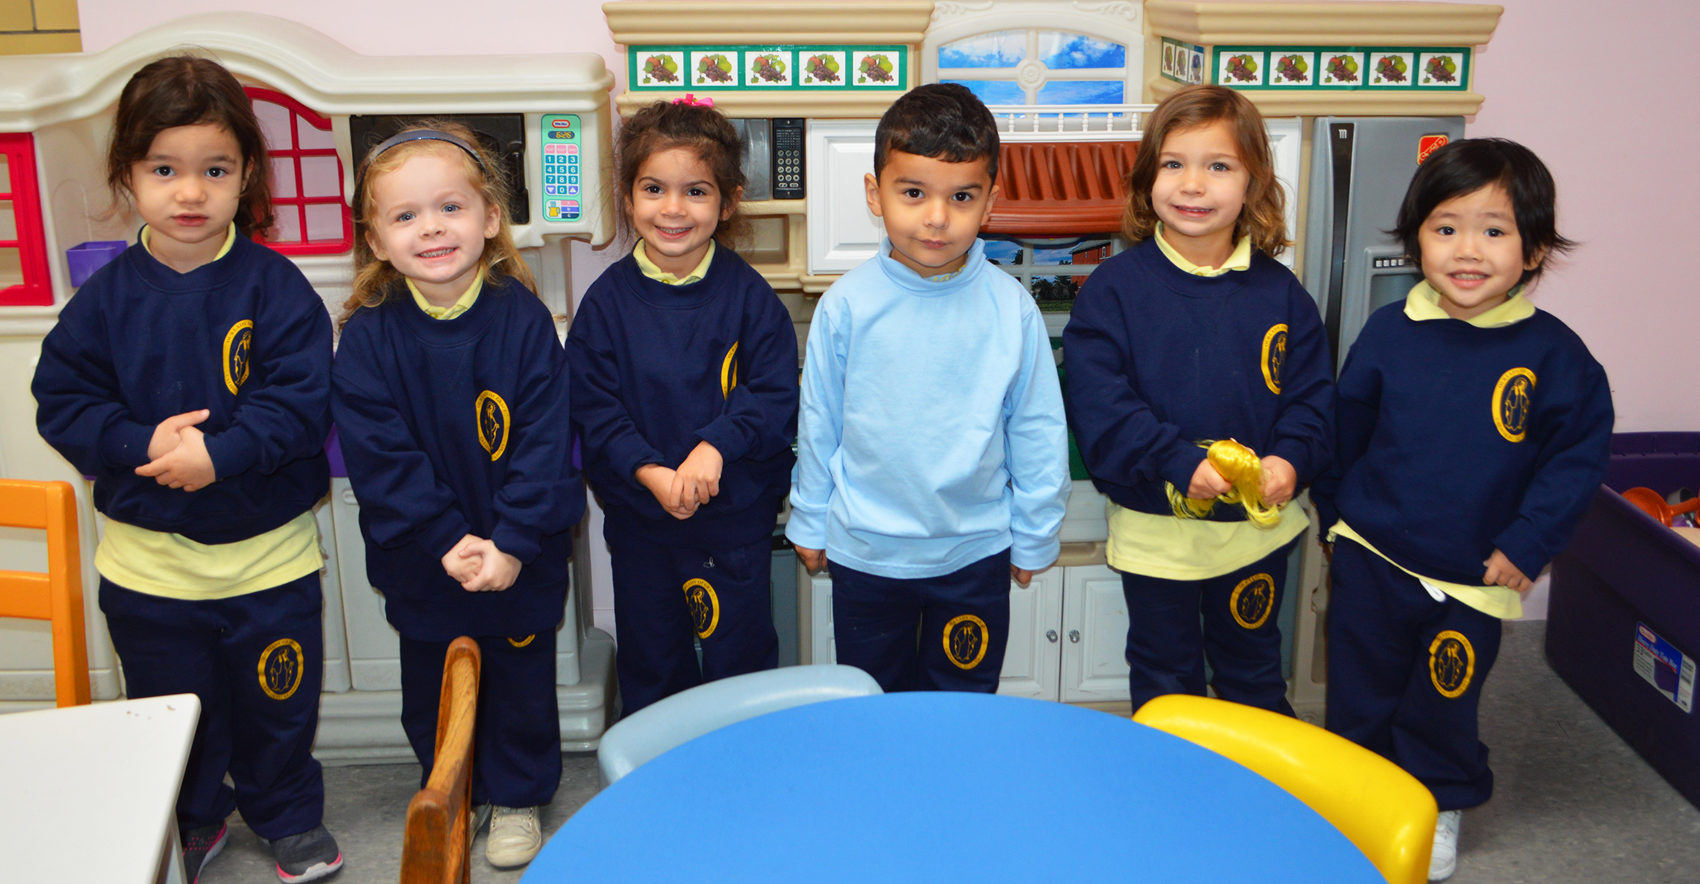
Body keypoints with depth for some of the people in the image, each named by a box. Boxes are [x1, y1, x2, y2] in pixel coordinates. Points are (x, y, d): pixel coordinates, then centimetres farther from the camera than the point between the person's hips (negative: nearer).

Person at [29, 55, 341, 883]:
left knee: (276, 703, 14)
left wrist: (218, 452, -27)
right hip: (147, 559, 2)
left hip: (267, 553, -2)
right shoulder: (105, 297, -3)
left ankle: (289, 814, 39)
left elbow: (303, 402, -15)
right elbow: (62, 401, -3)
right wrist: (143, 443, -19)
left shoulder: (275, 288, -11)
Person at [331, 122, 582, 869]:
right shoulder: (368, 336, -10)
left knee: (522, 682, 14)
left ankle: (517, 799, 36)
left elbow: (546, 443, -14)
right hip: (423, 562, 1)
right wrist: (447, 540, -20)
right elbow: (378, 455, -13)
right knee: (432, 692, 17)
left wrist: (511, 542, -21)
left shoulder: (523, 319, -13)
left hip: (521, 559, -1)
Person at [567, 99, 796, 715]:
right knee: (650, 663, 17)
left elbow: (776, 396, -11)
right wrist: (651, 473, -22)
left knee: (741, 657, 13)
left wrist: (715, 445, -26)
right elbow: (592, 409, -8)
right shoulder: (607, 300, -6)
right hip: (638, 515, 1)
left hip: (736, 510, -1)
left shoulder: (748, 295, -8)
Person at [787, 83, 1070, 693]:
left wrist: (1033, 538, 5)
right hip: (864, 551, 0)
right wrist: (809, 522, 8)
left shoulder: (1011, 307, -11)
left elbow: (1037, 430, -1)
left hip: (976, 551, 0)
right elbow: (818, 424, 1)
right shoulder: (846, 305, -11)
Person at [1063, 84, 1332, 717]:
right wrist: (1178, 463, -27)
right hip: (1154, 527, -2)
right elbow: (1099, 403, -17)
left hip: (1259, 524, 2)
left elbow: (1312, 394, 0)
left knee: (1252, 669, 23)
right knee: (1164, 676, 16)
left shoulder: (1279, 293, -2)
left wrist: (1291, 458, -20)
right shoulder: (1114, 288, -11)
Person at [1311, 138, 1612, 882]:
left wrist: (1527, 545, -10)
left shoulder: (1554, 354, -11)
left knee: (1444, 703, 15)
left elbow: (1580, 454, -5)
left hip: (1472, 577, -1)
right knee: (1359, 694, 15)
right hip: (1372, 557, 1)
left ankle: (1438, 808, 39)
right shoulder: (1388, 333, -6)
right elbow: (1345, 426, 5)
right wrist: (1336, 511, 9)